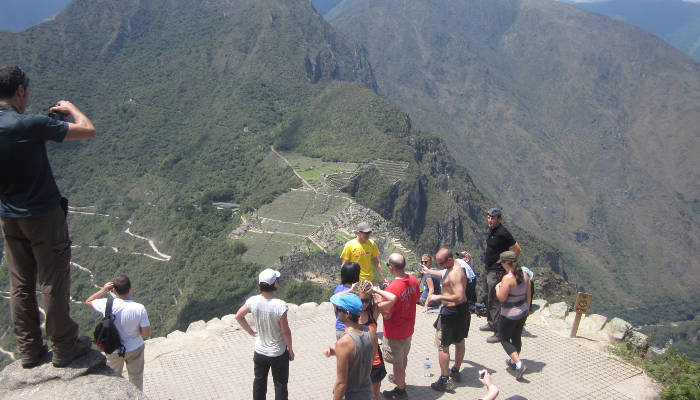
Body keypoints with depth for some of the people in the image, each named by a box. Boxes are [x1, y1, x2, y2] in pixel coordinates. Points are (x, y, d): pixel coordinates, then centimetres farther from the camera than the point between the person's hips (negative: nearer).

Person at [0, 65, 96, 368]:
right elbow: (88, 131, -16)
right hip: (44, 216, -6)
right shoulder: (30, 124, -22)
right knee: (54, 284, 7)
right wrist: (70, 108, 3)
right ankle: (64, 348, 20)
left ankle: (29, 350, 28)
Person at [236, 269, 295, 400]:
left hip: (259, 351, 4)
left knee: (259, 381, 24)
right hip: (278, 353, -4)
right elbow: (286, 331, -19)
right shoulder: (280, 305, -29)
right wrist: (291, 350, -4)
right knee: (280, 384, 15)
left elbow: (238, 316, 1)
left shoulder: (253, 301, -16)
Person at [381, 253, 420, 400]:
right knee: (404, 356, 28)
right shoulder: (413, 280, -10)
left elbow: (386, 315, -26)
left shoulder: (392, 288, -33)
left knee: (397, 362, 12)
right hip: (408, 328, 8)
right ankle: (401, 379, 51)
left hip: (395, 333, -8)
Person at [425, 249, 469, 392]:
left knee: (442, 345, 0)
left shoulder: (454, 274, -27)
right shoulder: (458, 267, 5)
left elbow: (459, 297, -33)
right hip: (463, 310, 11)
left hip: (451, 312, -11)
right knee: (459, 342, 22)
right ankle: (456, 371, 40)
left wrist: (438, 297, -28)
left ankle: (445, 381, 6)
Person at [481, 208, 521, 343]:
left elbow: (517, 249, -19)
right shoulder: (491, 230, 7)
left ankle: (499, 333, -1)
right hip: (489, 269, 10)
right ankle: (491, 323, 38)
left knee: (494, 301, -7)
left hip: (497, 271, -10)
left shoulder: (502, 233, -21)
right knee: (487, 298, 22)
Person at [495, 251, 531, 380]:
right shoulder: (525, 275, -2)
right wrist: (526, 309, 19)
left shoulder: (508, 278, -25)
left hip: (509, 315, -7)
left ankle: (519, 364, -4)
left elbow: (501, 298, -22)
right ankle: (514, 361, 39)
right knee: (516, 337, 23)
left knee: (504, 339, 9)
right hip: (522, 312, 7)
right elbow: (528, 295, 7)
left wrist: (498, 287, -3)